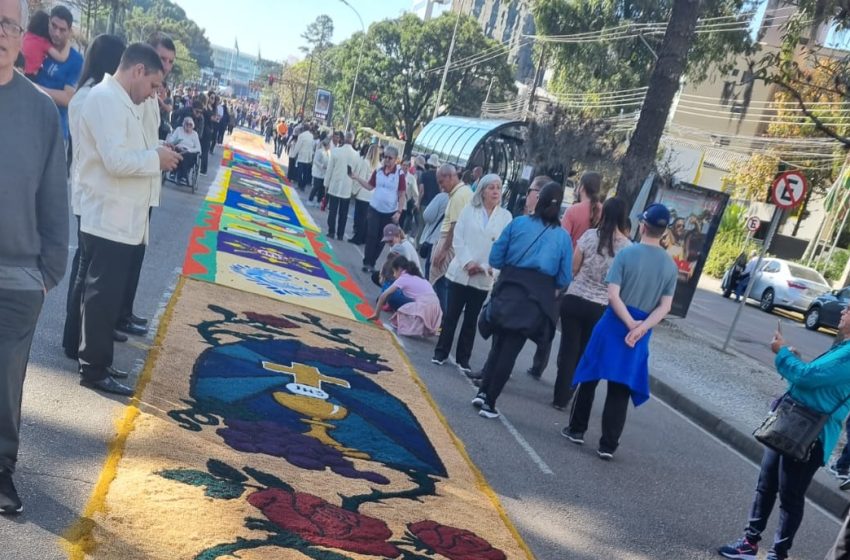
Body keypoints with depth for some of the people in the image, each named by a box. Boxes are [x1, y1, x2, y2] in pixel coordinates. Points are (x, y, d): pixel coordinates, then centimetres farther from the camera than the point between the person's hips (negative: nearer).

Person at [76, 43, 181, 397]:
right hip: (109, 219, -10)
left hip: (120, 219, 10)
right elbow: (116, 160, -25)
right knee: (103, 297, -1)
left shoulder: (120, 101, 16)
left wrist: (155, 154, 5)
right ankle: (94, 369, 10)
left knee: (107, 296, 16)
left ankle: (96, 362, 27)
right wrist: (157, 158, -12)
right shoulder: (106, 98, -15)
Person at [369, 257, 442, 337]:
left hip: (424, 306, -7)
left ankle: (419, 327, -7)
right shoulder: (417, 278, 27)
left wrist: (376, 314, 12)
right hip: (435, 308, 7)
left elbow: (384, 295, 4)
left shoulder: (403, 278, 6)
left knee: (399, 315, 13)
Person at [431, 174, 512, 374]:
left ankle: (463, 358, 18)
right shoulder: (469, 210, 3)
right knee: (451, 314, 5)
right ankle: (441, 352, 18)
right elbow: (458, 238, -2)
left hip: (484, 278, 0)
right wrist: (467, 262, -13)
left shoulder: (506, 216, 1)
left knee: (471, 319, 9)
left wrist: (486, 268, -13)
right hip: (461, 272, 0)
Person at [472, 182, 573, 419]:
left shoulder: (518, 223, 2)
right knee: (510, 350, 5)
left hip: (508, 291, 1)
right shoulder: (563, 236, 2)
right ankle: (489, 402, 7)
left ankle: (483, 393, 14)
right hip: (537, 300, -1)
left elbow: (495, 259, 2)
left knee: (498, 345, 18)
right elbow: (564, 279, 1)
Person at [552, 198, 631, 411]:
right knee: (585, 353, 16)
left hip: (574, 300, -1)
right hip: (601, 307, 1)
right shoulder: (628, 247, -3)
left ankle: (561, 396, 12)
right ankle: (566, 395, 25)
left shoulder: (590, 235, -6)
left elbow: (573, 269, -1)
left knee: (569, 349, 9)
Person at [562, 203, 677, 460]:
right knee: (620, 390, 7)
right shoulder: (671, 266, 1)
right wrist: (642, 328, -11)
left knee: (590, 378, 13)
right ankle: (608, 445, 9)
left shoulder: (627, 253, -9)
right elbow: (665, 306, -4)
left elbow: (613, 295, -15)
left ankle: (576, 429, 23)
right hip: (641, 333, 2)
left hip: (614, 324, -2)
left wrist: (631, 324, -10)